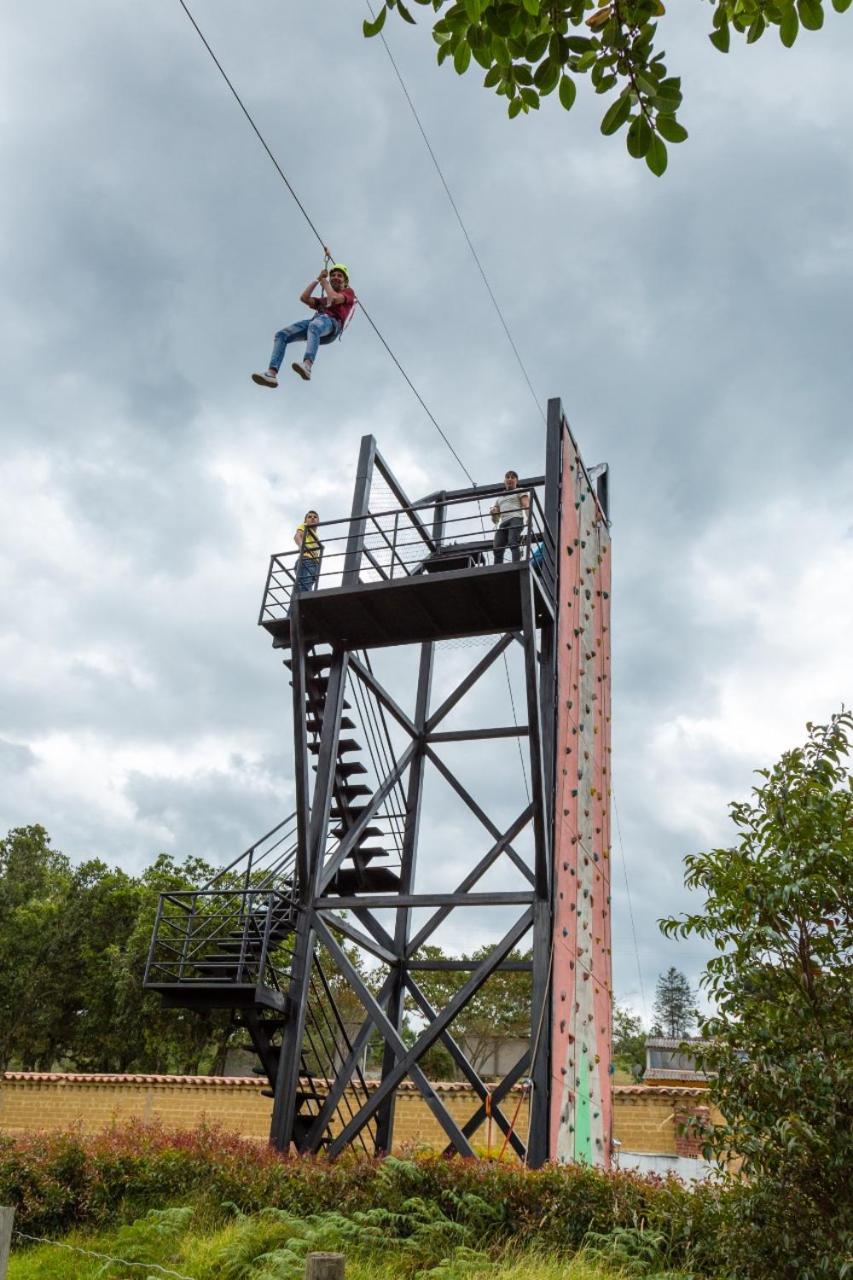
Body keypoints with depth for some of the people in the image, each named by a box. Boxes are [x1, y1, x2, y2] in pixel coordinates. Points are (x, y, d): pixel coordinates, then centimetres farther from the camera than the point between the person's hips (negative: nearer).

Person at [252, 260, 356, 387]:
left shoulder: (348, 292, 26)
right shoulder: (323, 299, 41)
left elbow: (334, 299, 3)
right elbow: (304, 298, 27)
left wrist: (325, 283, 20)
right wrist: (318, 279, 29)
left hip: (332, 322, -6)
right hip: (315, 320, 6)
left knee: (314, 326, -44)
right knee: (281, 334, -18)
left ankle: (307, 366, -66)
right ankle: (272, 374, -34)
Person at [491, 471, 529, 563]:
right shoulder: (499, 498, 34)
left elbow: (526, 506, 2)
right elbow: (496, 520, 29)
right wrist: (493, 514, 4)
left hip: (515, 519, -5)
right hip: (503, 523, 5)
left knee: (513, 543, -28)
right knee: (497, 549, -14)